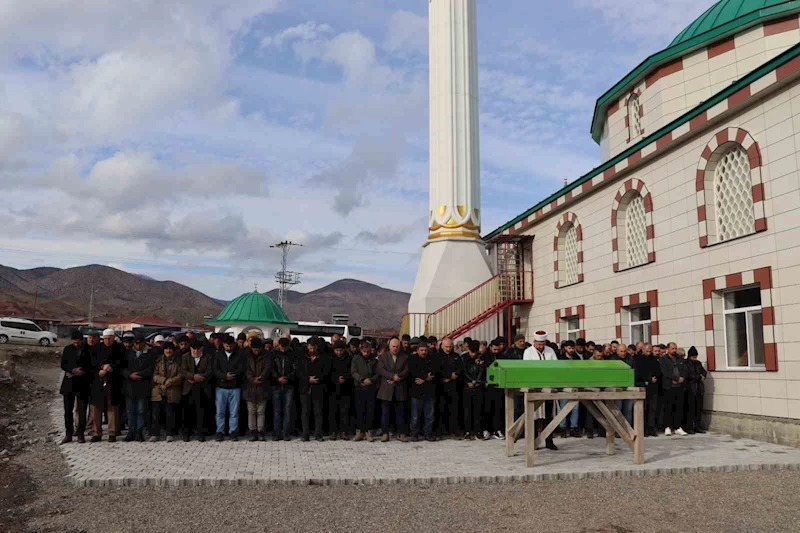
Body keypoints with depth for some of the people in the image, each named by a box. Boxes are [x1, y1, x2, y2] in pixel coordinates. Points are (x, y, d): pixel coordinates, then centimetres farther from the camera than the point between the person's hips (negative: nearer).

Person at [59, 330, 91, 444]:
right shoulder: (67, 349, 7)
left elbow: (91, 366, -3)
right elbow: (63, 365, 4)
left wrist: (77, 372, -11)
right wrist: (73, 370, -14)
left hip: (82, 383, -3)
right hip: (68, 383, 3)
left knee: (82, 410, 1)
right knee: (68, 410, 5)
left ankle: (81, 434, 7)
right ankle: (68, 434, 13)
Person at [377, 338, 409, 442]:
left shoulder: (405, 357, 9)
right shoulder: (383, 357, 7)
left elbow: (406, 371, -1)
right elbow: (381, 370, -6)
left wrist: (397, 377, -14)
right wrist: (393, 376, -16)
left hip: (400, 389, 0)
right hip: (386, 389, 0)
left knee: (400, 413, 4)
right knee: (385, 413, 2)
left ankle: (402, 434, 9)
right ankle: (385, 433, 8)